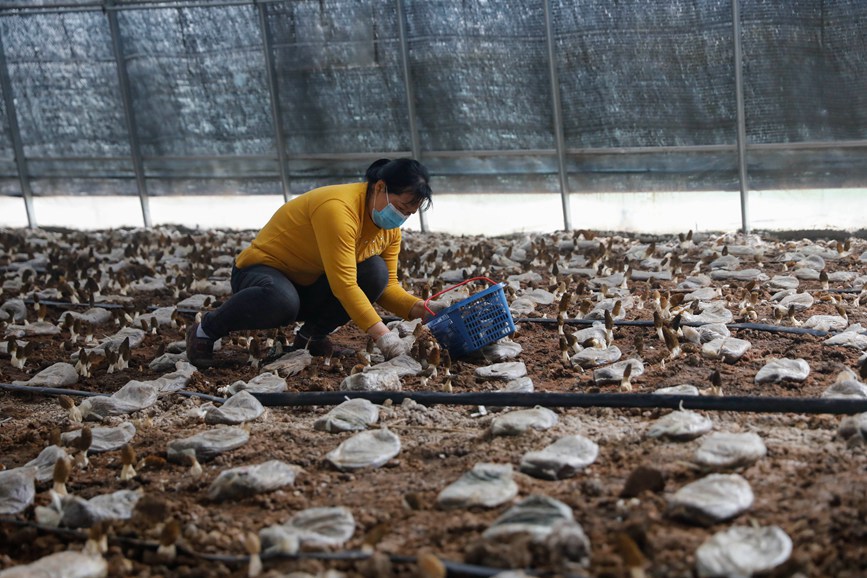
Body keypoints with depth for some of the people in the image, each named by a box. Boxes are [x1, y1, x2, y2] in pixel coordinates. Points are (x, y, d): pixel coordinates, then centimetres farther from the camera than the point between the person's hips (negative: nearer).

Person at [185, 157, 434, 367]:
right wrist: (381, 334, -40)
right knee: (281, 300, -43)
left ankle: (310, 336, -5)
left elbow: (387, 284, 0)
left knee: (375, 271, -19)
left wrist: (418, 308, -20)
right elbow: (343, 284, -36)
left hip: (311, 287, 7)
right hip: (263, 270, -7)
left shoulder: (390, 227, -2)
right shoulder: (337, 208, -30)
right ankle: (205, 330, -14)